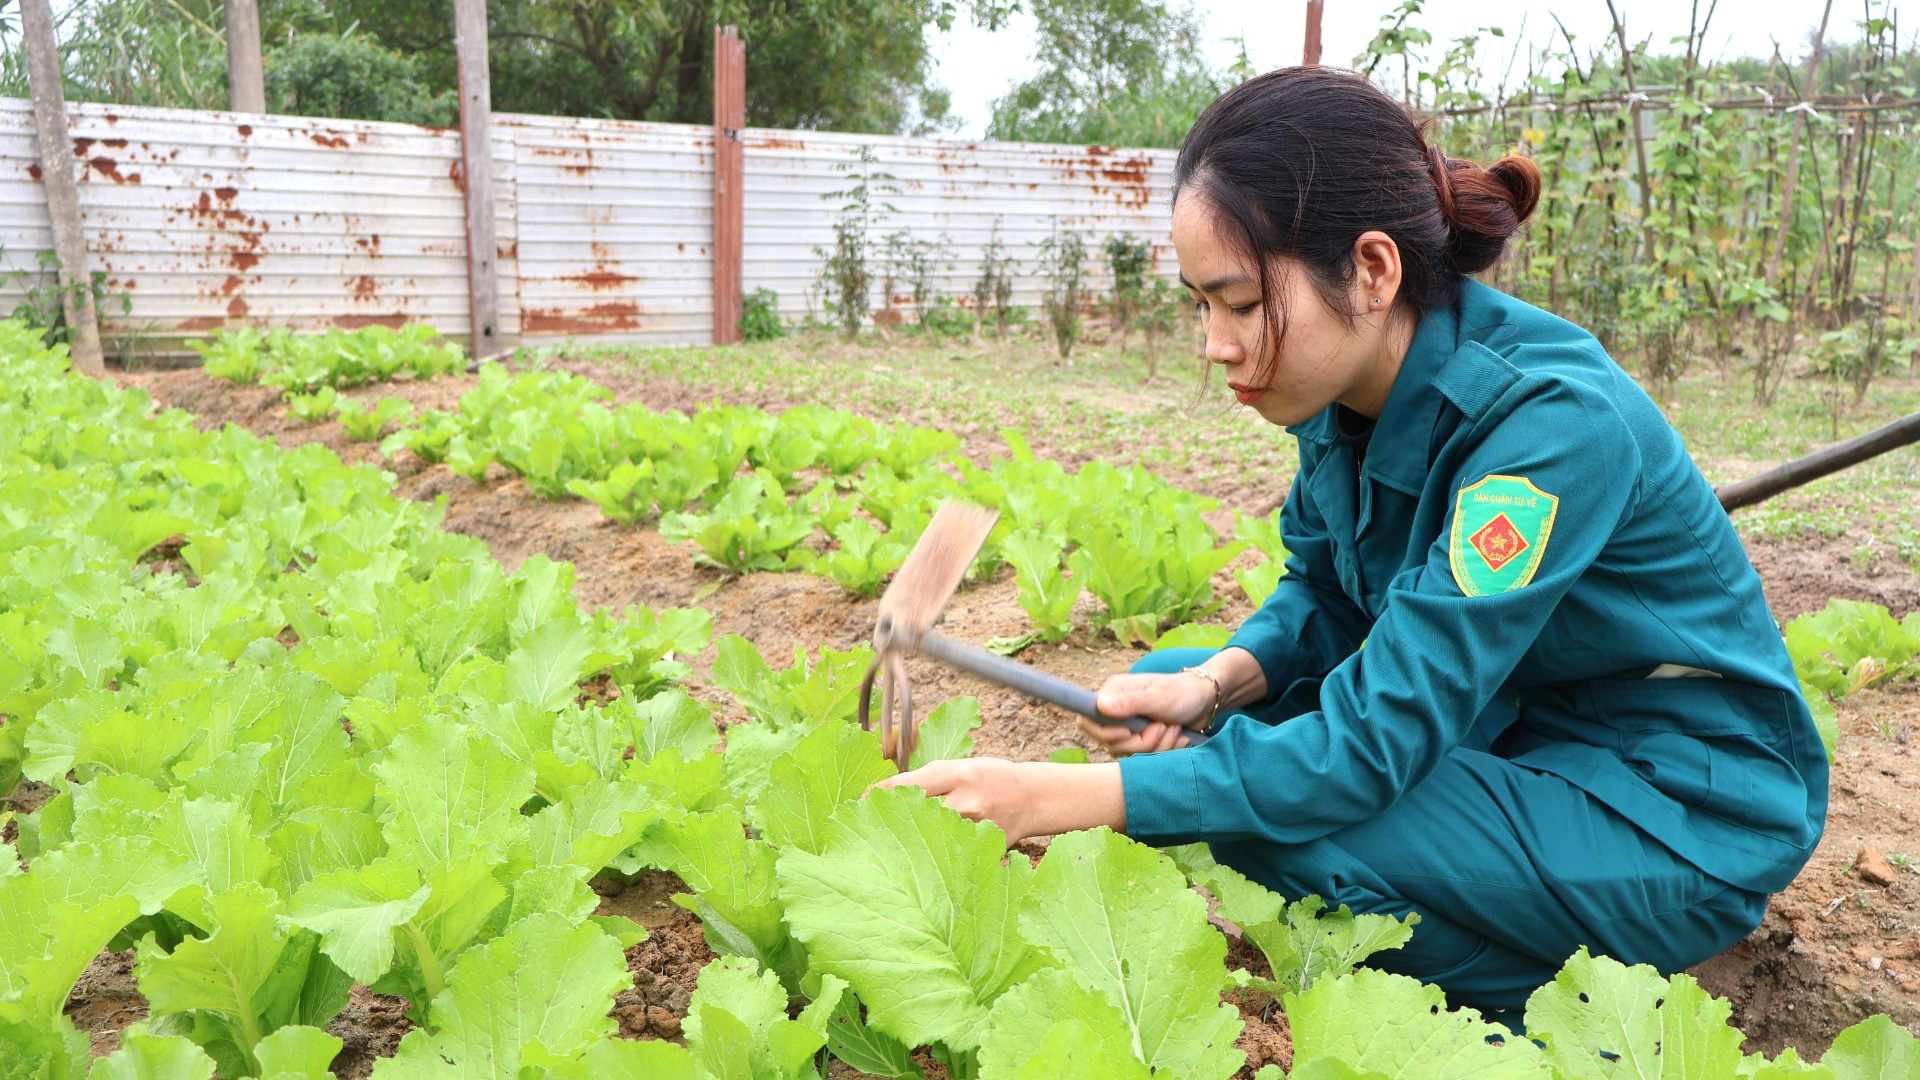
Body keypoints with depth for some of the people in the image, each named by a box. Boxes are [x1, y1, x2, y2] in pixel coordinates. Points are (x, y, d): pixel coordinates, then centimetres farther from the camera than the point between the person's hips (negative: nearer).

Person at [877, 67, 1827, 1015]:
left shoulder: (1552, 420, -31)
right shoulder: (1348, 383, -9)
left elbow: (1374, 744, -33)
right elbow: (1322, 591, 5)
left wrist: (1065, 797, -34)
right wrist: (1218, 681, -17)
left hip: (1691, 813, -7)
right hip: (1506, 725, 8)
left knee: (1275, 822, -28)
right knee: (1165, 697, -5)